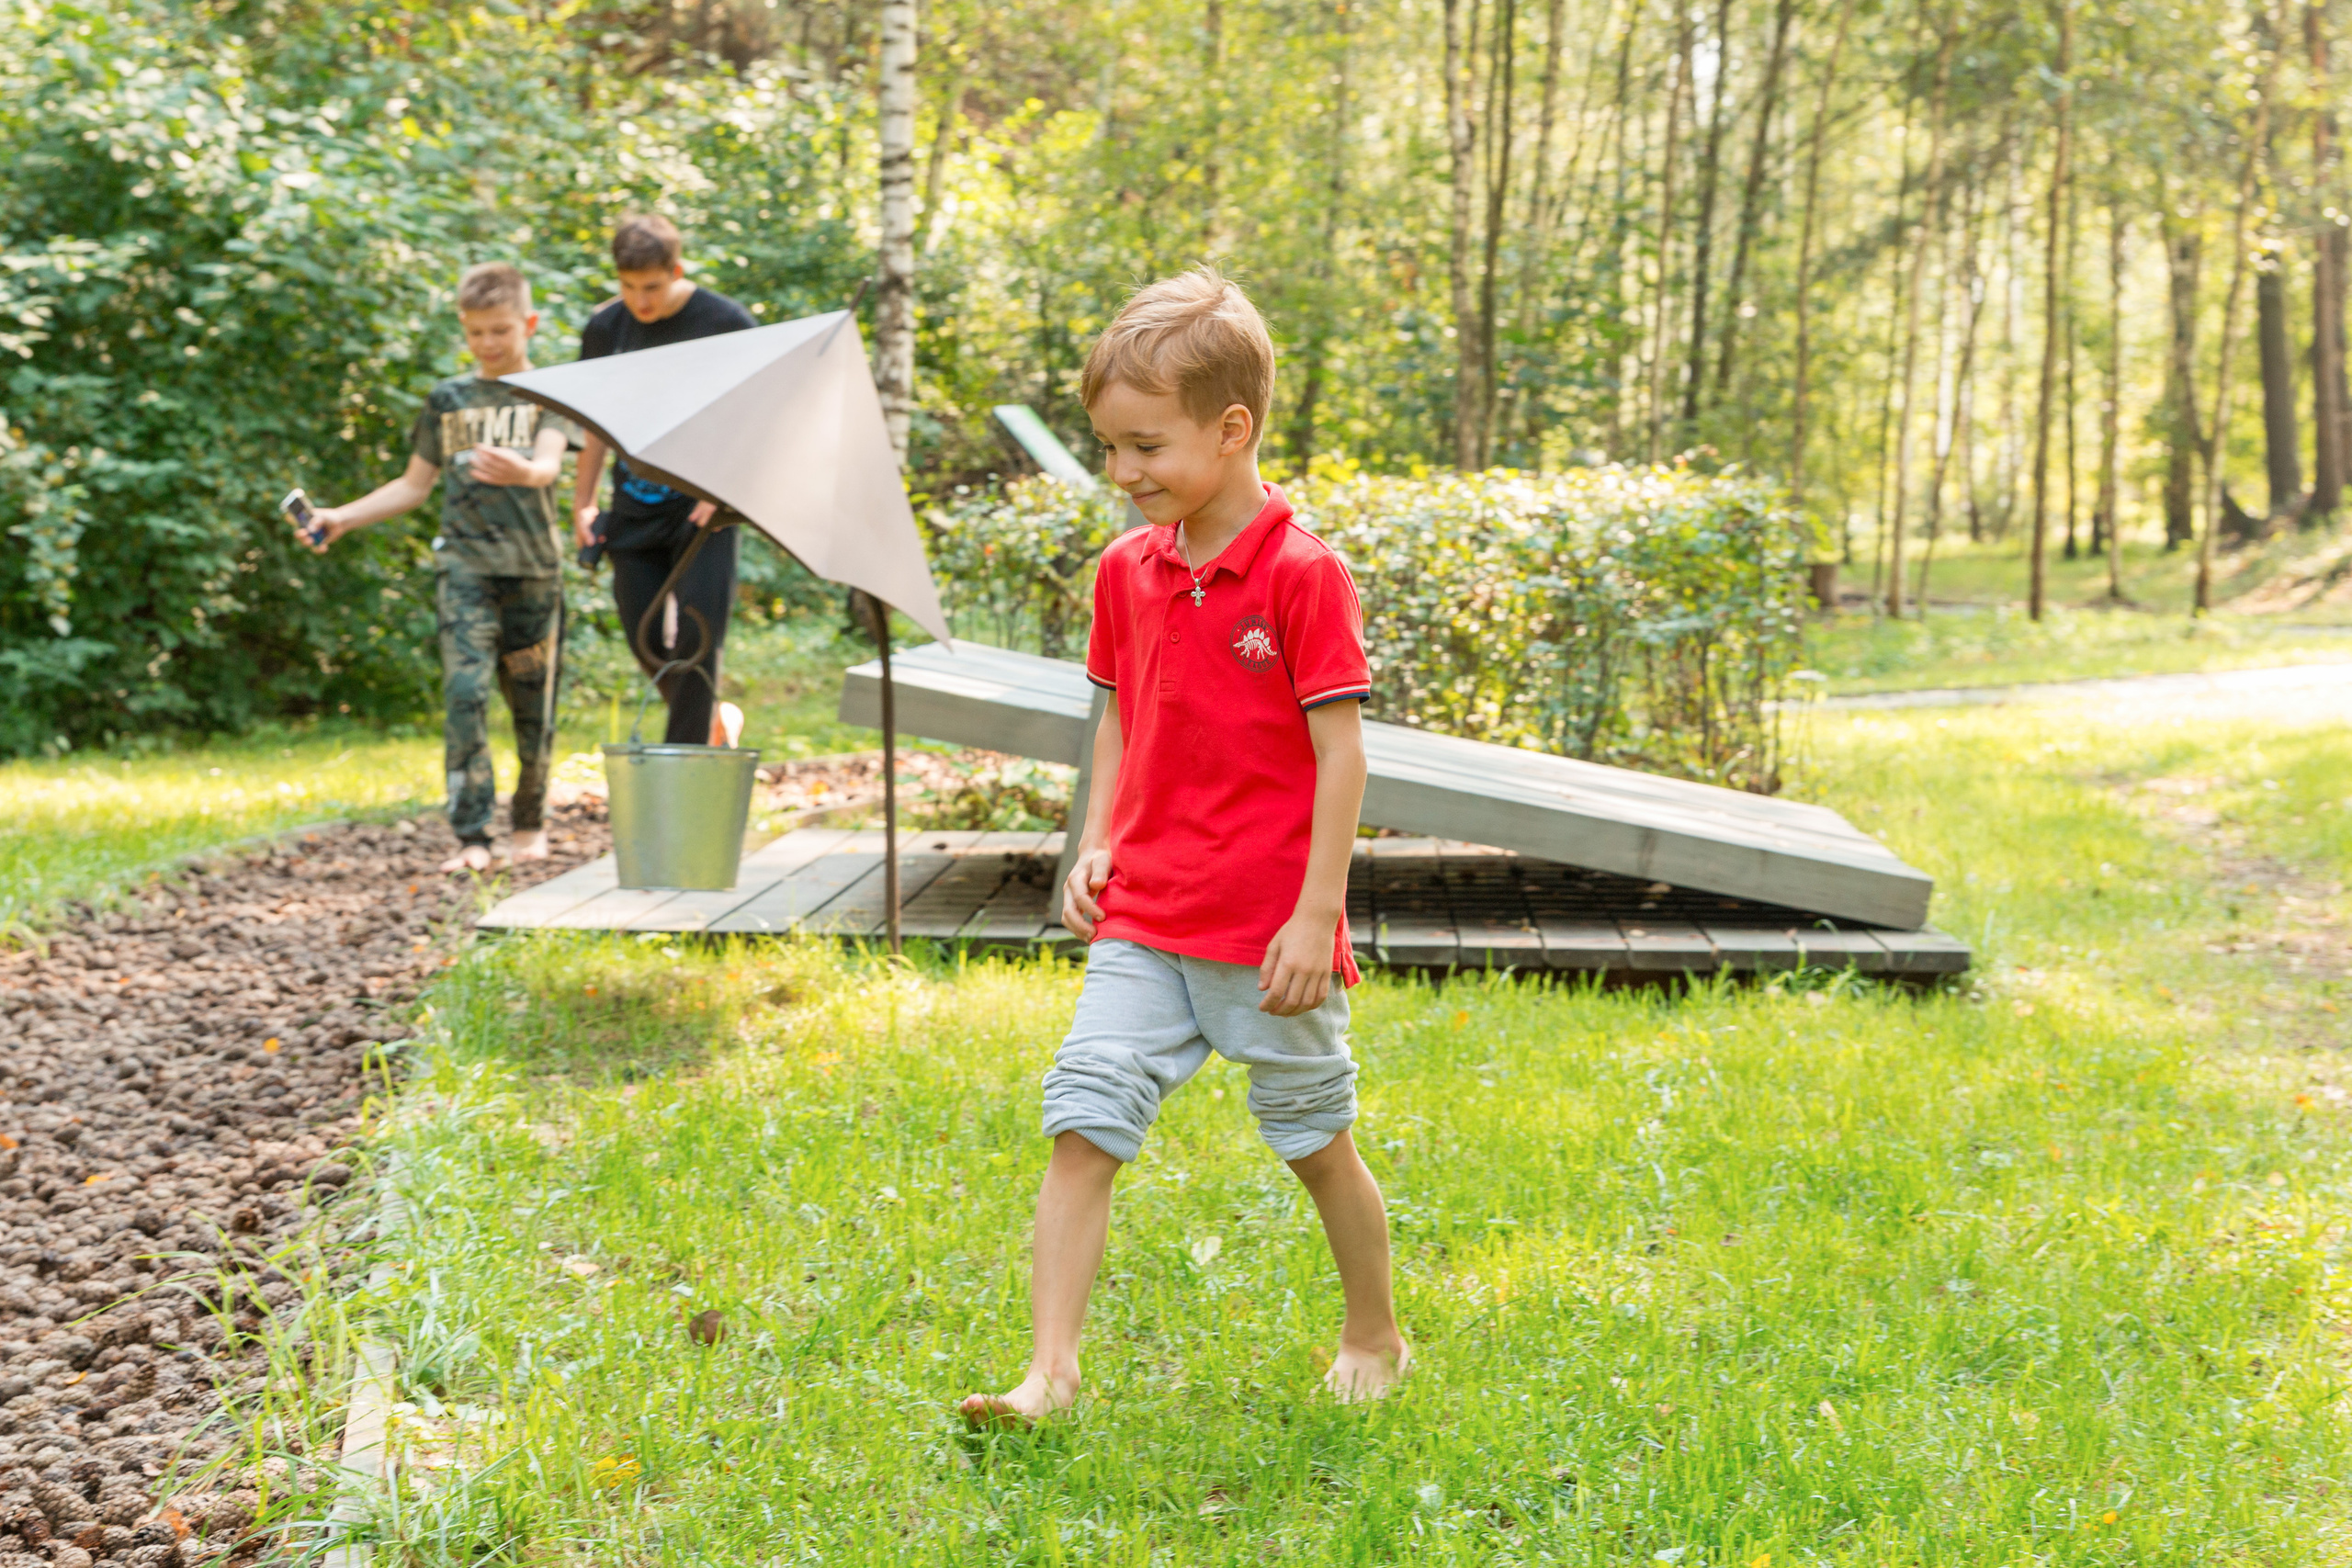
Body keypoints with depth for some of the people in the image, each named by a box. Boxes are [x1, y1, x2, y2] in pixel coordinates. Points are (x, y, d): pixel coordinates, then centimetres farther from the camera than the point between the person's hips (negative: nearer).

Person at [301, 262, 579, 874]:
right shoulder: (448, 399, 13)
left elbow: (550, 463, -15)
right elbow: (415, 485, 20)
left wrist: (522, 472, -38)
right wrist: (343, 518, 10)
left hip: (533, 567, -1)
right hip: (464, 564, 1)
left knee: (533, 701, 4)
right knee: (465, 691, -13)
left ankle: (530, 822, 24)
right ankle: (471, 837, -14)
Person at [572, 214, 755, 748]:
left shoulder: (725, 322, -8)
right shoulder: (606, 327, 4)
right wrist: (582, 500, 12)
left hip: (703, 508, -4)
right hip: (635, 509, 4)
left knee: (695, 639, -9)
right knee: (647, 640, 4)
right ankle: (714, 718, 30)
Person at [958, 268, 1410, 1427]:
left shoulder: (1301, 572, -13)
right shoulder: (1127, 570, 6)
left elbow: (1340, 751, -13)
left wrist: (1315, 914, -15)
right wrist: (1096, 845, 5)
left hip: (1268, 931, -5)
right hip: (1142, 923, 5)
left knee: (1315, 1143, 11)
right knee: (1081, 1122, -8)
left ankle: (1375, 1339, 32)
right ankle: (1050, 1371, -6)